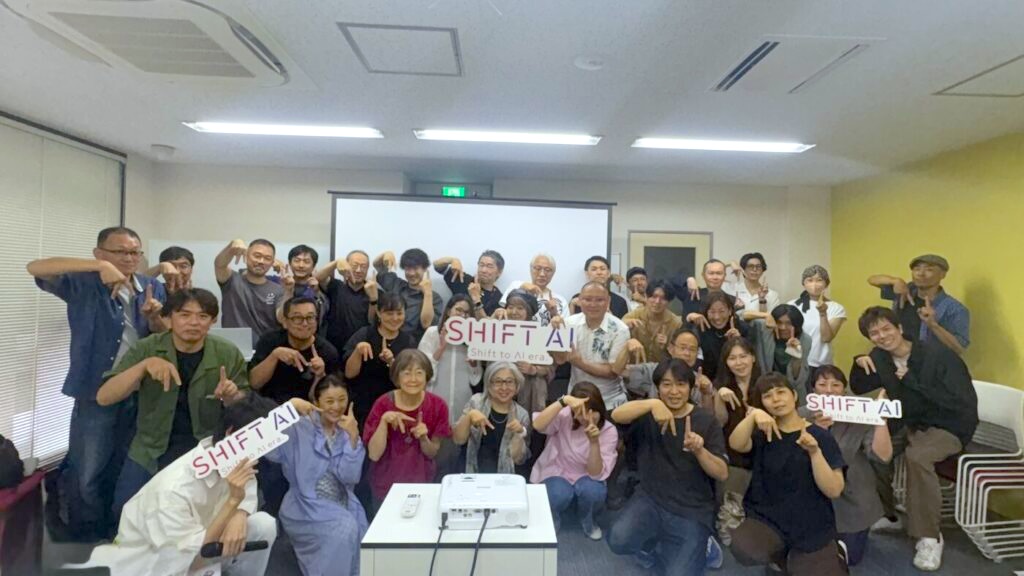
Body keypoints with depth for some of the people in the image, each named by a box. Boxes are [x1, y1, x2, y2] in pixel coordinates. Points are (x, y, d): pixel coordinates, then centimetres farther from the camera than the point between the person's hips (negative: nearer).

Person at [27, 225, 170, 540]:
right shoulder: (84, 284, -5)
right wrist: (99, 266, -30)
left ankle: (118, 535, 39)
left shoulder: (152, 288, 5)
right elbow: (35, 267, -22)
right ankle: (87, 539, 29)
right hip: (95, 394, -3)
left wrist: (154, 317, -19)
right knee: (87, 475, 5)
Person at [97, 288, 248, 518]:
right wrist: (144, 365, -30)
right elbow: (103, 398, -15)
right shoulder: (146, 348, -7)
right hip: (152, 449, 1)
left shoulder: (228, 354, -8)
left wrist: (231, 398, -25)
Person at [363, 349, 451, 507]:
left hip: (421, 482, 1)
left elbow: (432, 453, -3)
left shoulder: (437, 406, -12)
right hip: (386, 485, -1)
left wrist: (423, 438, -24)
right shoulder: (383, 404, -15)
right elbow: (374, 455, -17)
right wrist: (384, 421, -29)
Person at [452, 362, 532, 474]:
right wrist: (469, 416, -20)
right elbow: (458, 439, -4)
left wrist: (520, 433, -16)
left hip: (502, 475, 1)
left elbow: (518, 459, 0)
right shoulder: (476, 401, 1)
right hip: (471, 473, 0)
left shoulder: (522, 415, 1)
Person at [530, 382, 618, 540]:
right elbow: (537, 425, -40)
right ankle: (552, 518, 5)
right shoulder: (564, 416, -19)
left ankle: (587, 520, 4)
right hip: (556, 473, -1)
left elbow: (596, 474, -22)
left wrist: (594, 442, -38)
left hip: (585, 479, 2)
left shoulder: (609, 431, -15)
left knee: (592, 491, -32)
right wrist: (563, 401, -49)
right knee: (560, 494, -34)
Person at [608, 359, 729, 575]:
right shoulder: (649, 415, -2)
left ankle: (696, 547, 19)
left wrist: (699, 450, -28)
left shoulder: (706, 420, -3)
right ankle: (652, 538, 10)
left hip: (693, 510, 0)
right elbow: (617, 415, -24)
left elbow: (722, 474, -8)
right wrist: (652, 403, -40)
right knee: (618, 541, -24)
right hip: (650, 498, 1)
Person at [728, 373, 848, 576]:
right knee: (744, 550, -29)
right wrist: (753, 415, -34)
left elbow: (834, 491, -11)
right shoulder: (764, 433, 3)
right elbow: (736, 445, -19)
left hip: (811, 530, 0)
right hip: (766, 518, 1)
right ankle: (782, 552, 4)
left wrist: (815, 452, -24)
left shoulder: (821, 436, -3)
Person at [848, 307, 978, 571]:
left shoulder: (939, 354, -22)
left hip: (949, 427, -7)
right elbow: (858, 388, 6)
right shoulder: (882, 358, -2)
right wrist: (859, 364, -14)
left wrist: (912, 381, -28)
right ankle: (886, 514, 11)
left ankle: (929, 537, -18)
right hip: (909, 424, 7)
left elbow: (963, 402, -27)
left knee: (916, 456, -34)